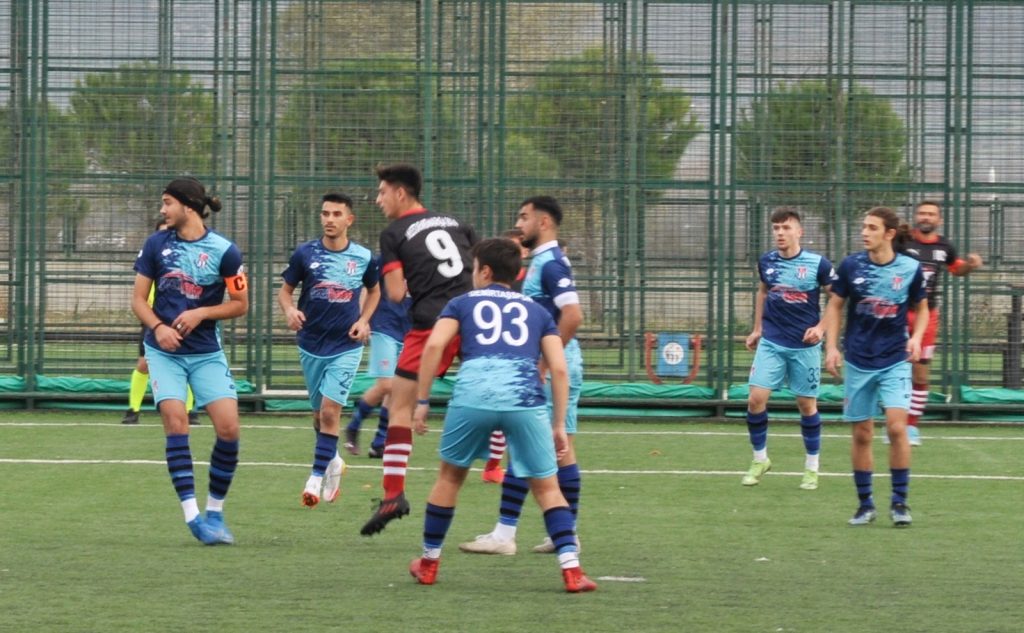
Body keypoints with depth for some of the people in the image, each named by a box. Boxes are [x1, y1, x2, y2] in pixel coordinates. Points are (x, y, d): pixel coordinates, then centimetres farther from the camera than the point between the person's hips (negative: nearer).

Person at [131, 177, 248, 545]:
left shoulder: (224, 251, -5)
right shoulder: (156, 245, 1)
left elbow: (240, 304, 2)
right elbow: (139, 299, 5)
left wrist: (201, 313, -13)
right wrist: (158, 327, -14)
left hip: (207, 352, 0)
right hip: (164, 351, 0)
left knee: (228, 427, -11)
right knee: (175, 419, -17)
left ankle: (215, 511, 9)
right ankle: (192, 516, -17)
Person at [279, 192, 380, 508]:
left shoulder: (363, 257, -2)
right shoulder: (305, 253, -4)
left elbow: (374, 291, 15)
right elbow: (285, 289, 4)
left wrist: (363, 320, -1)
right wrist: (290, 311, -17)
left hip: (346, 346, -2)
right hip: (311, 344, 2)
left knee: (330, 408, -14)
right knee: (319, 413, 11)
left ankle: (317, 477, -9)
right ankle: (333, 461, 37)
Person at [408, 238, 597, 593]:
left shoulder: (462, 304, 23)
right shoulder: (536, 311, 27)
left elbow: (433, 346, 5)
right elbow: (559, 368, 16)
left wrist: (422, 401, 8)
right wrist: (559, 425, 19)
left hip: (473, 394, -1)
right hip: (526, 398, 1)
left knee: (451, 476, 22)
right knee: (546, 486, 11)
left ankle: (428, 564, 30)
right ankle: (571, 570, -4)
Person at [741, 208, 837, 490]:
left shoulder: (817, 264, -10)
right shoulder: (766, 262, 1)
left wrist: (821, 327, -14)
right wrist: (757, 329, 19)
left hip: (805, 345, -3)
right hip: (771, 342, 3)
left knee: (807, 404, 5)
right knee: (756, 398, -8)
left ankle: (812, 468, 20)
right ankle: (759, 460, 10)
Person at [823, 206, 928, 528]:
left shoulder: (910, 268, -5)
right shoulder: (850, 266, -5)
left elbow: (921, 307, 10)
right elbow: (835, 305, 6)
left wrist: (916, 337, -7)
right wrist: (831, 347, -3)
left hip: (895, 360, -1)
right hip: (858, 362, 1)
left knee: (896, 426, -15)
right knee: (862, 434, 5)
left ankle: (900, 501, -2)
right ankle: (865, 504, 17)